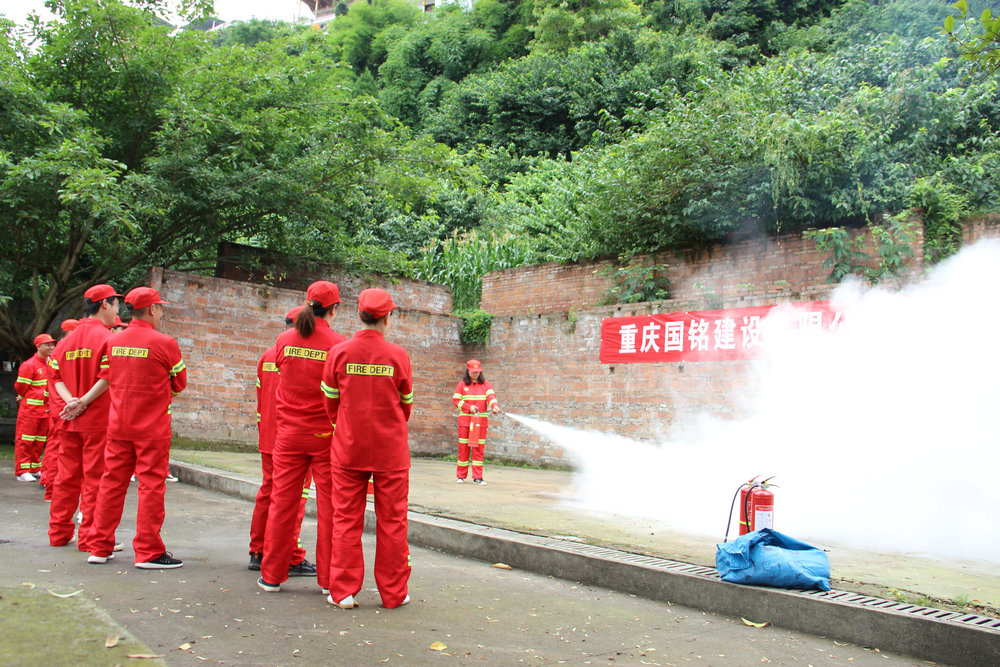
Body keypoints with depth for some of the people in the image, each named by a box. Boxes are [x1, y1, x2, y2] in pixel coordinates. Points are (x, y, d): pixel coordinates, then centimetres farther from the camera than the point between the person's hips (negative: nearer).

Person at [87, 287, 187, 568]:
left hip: (118, 424, 5)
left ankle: (100, 547, 19)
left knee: (112, 482, 12)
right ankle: (148, 552, 2)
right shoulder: (164, 343, -11)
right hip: (152, 426, -5)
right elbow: (179, 384, -1)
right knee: (151, 484, 0)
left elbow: (107, 379, 12)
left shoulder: (113, 341, 4)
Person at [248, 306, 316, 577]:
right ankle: (291, 560, 2)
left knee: (267, 492, 15)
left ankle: (258, 553, 22)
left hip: (267, 439, 8)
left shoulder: (267, 355, 12)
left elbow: (260, 396, 15)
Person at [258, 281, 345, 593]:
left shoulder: (284, 341, 1)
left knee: (282, 501, 10)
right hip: (326, 435, -3)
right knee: (329, 505, 5)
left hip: (289, 433, 3)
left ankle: (272, 575, 18)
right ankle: (329, 578, 11)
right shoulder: (338, 344, -10)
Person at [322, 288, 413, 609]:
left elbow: (330, 401, 5)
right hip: (391, 450, -1)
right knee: (391, 521, 7)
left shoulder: (339, 353, -5)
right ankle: (393, 593, 15)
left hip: (348, 449, 1)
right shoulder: (397, 355, -7)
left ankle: (343, 591, 12)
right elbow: (406, 403, 4)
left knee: (346, 519, 9)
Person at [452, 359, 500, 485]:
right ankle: (461, 476, 11)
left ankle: (477, 477, 4)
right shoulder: (462, 385, 7)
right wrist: (469, 407, -11)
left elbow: (491, 396, -7)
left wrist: (495, 406, -27)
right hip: (465, 420, -1)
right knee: (463, 447, 1)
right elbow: (456, 400, 3)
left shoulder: (486, 385, 8)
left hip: (481, 420, 1)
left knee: (479, 448, -1)